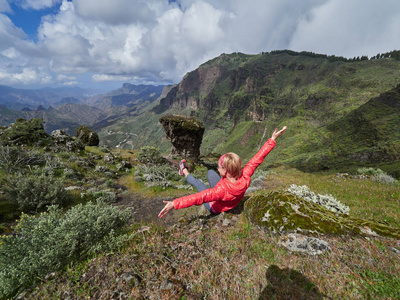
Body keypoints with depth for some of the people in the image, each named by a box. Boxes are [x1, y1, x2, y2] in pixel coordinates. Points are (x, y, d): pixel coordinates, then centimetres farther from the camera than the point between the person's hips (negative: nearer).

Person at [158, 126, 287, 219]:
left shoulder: (222, 189, -47)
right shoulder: (245, 177, -32)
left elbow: (198, 198, -53)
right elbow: (258, 158, -26)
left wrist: (174, 204, -54)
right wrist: (272, 139, -19)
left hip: (215, 208, -5)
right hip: (231, 202, 5)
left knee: (197, 183, 14)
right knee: (210, 172, 16)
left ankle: (185, 172, 46)